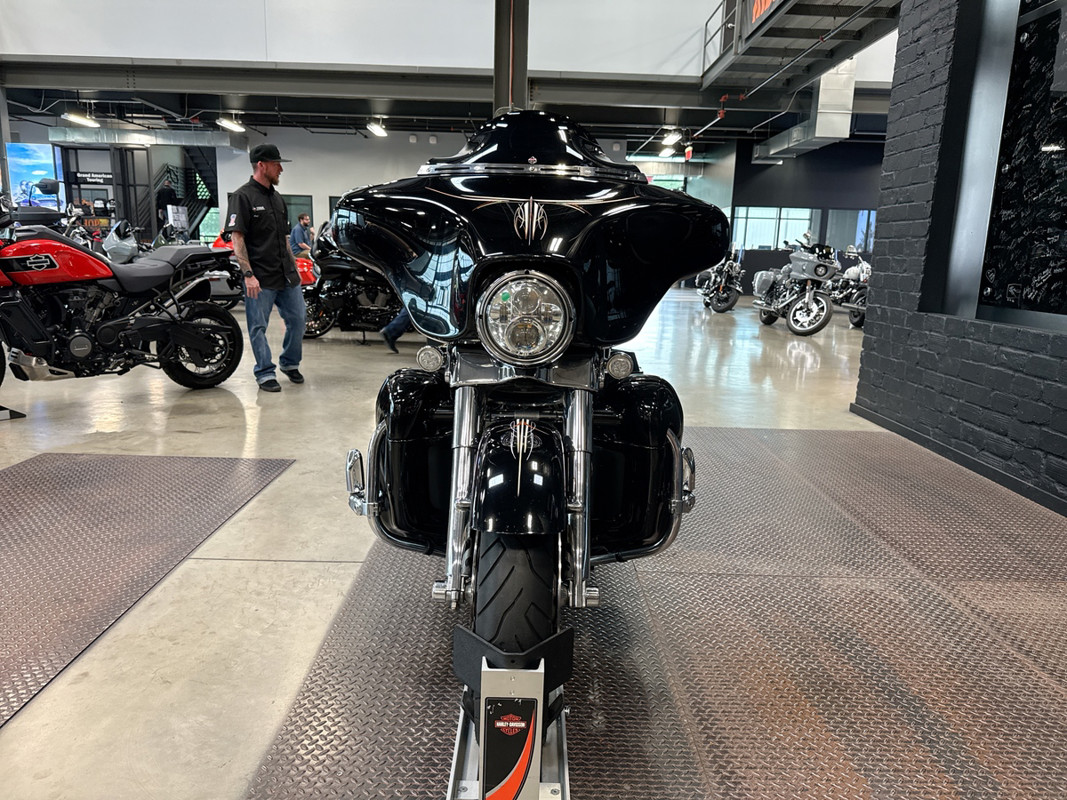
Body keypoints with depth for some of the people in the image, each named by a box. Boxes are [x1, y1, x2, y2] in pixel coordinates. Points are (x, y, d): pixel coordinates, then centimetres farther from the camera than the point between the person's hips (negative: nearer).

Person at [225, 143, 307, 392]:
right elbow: (237, 239, -12)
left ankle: (290, 363, 26)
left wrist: (294, 266, 20)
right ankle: (265, 373, 11)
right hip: (260, 277, -7)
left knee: (297, 318, 9)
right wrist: (248, 274, -19)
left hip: (286, 275, 7)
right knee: (258, 327, 1)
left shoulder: (277, 197, 16)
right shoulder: (243, 197, -7)